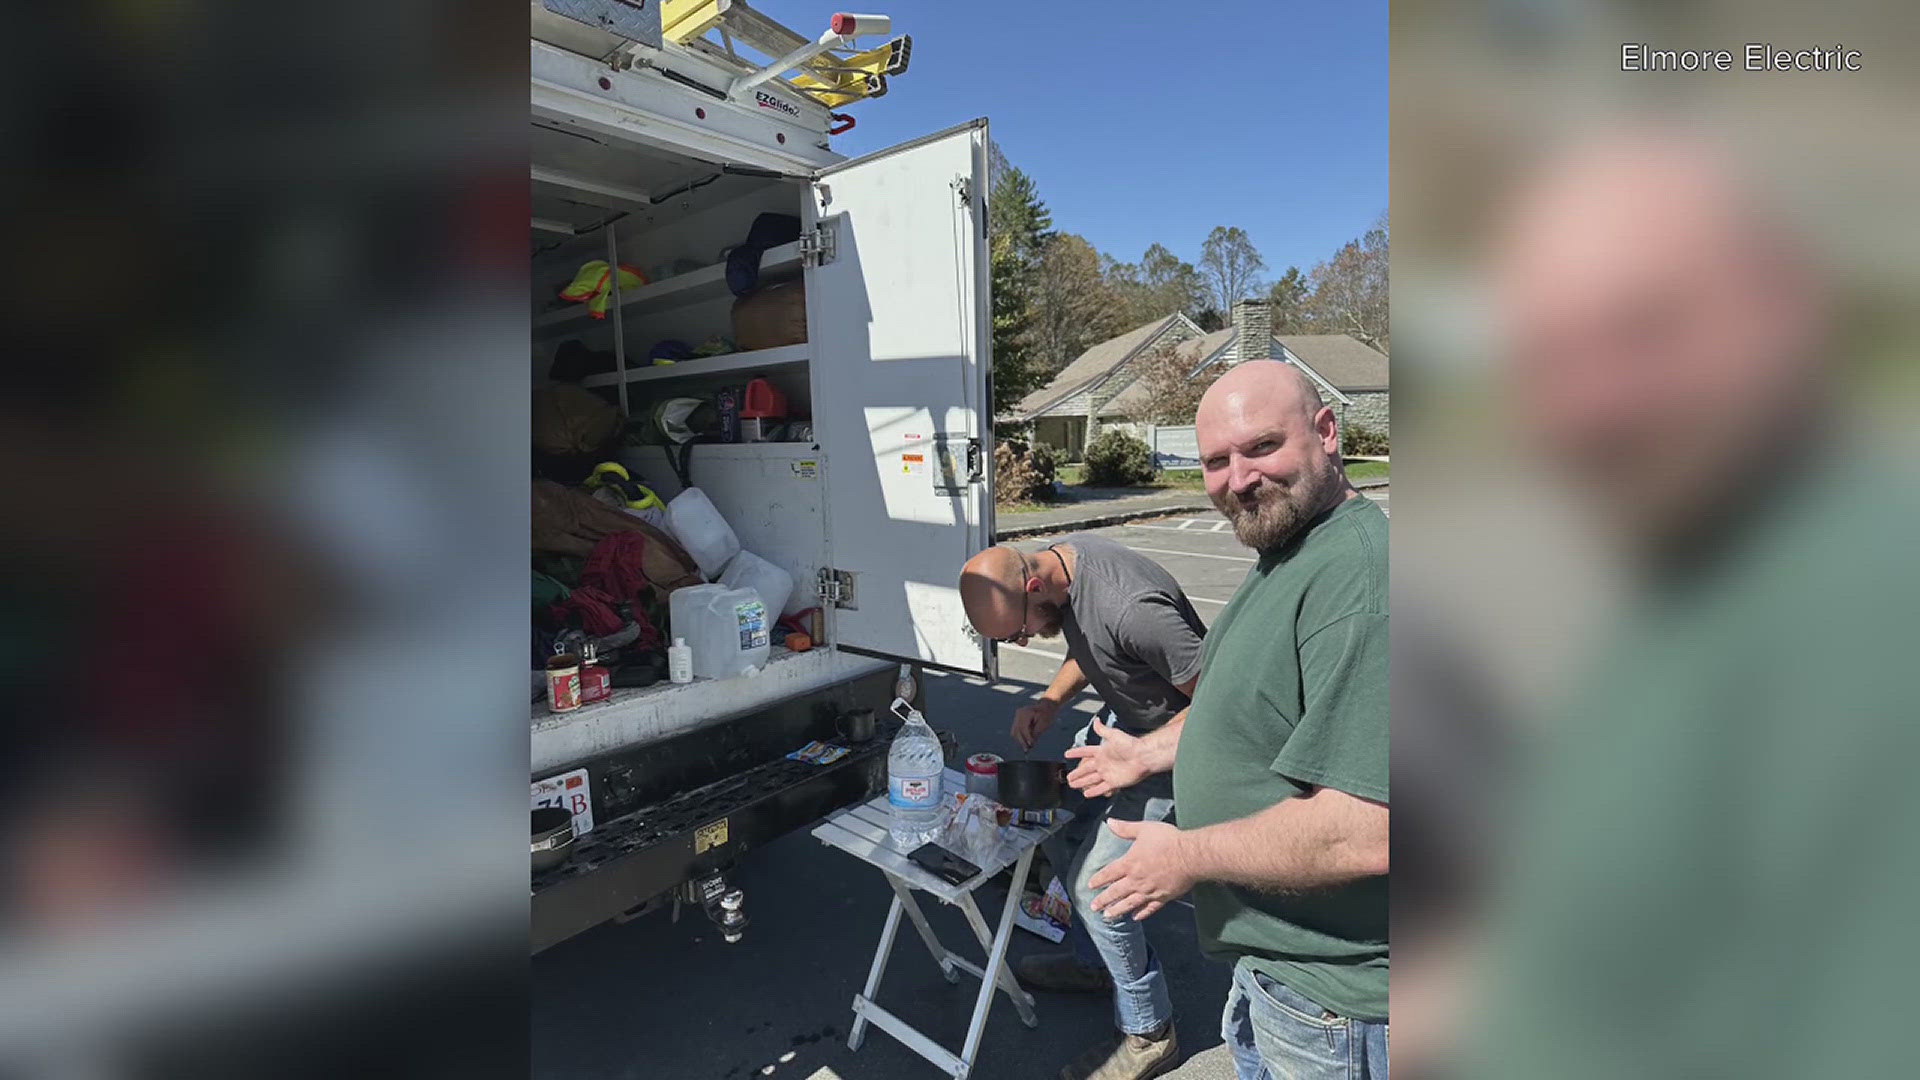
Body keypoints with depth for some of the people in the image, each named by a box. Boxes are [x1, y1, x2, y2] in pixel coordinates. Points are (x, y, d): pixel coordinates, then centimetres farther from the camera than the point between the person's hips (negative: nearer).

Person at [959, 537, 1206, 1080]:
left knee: (1092, 879, -7)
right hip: (1122, 720, 9)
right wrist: (1051, 701, -5)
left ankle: (1148, 1034, 16)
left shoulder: (1129, 608, -38)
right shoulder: (1063, 554, -9)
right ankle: (1092, 961, 44)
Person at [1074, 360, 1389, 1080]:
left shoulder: (1359, 578, -31)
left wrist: (1189, 855, -23)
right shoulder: (1286, 553, 4)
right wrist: (1152, 753, 15)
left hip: (1328, 996, -9)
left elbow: (1366, 831, -35)